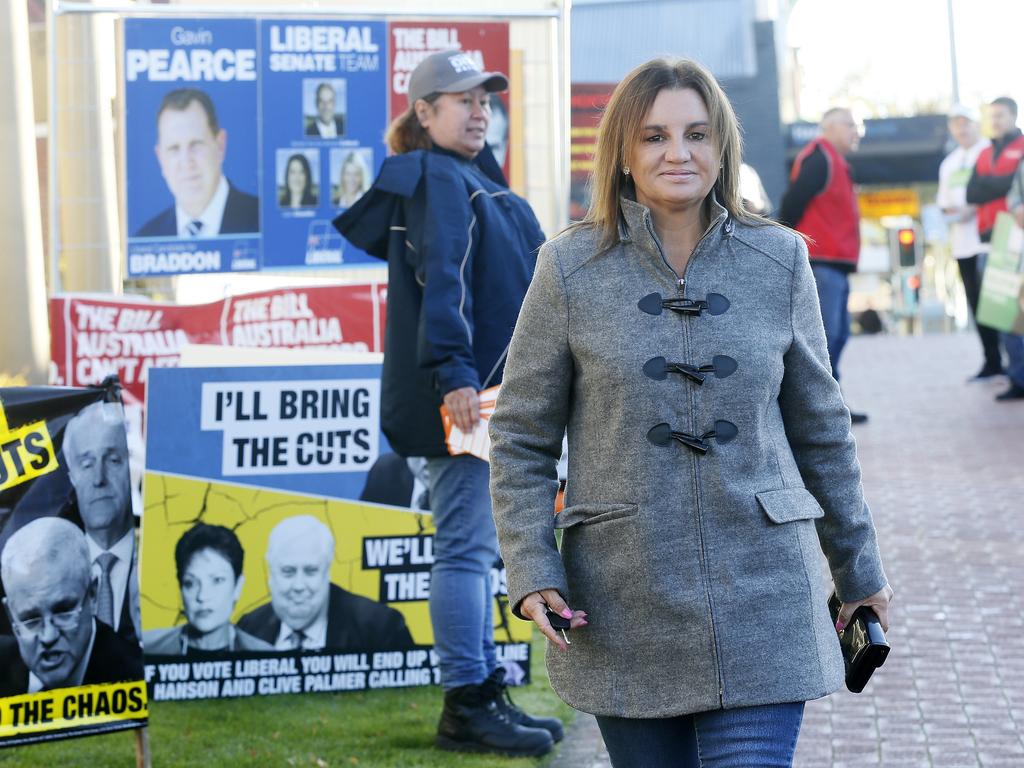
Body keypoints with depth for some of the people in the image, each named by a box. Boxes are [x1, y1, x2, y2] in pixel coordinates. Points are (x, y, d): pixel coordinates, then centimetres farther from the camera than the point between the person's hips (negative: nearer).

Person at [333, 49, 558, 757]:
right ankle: (466, 709, -4)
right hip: (459, 396, -11)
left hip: (487, 396, 11)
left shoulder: (471, 179, 22)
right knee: (467, 546, -8)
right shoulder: (435, 180, -10)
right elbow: (441, 281, -23)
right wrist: (452, 373, -32)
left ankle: (486, 692, 23)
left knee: (478, 547, 15)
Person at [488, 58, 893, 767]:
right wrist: (531, 571, -8)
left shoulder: (779, 260, 4)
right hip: (622, 609, 0)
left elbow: (820, 429, 12)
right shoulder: (572, 268, -1)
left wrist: (859, 569, 16)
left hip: (761, 594, 1)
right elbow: (521, 439, 3)